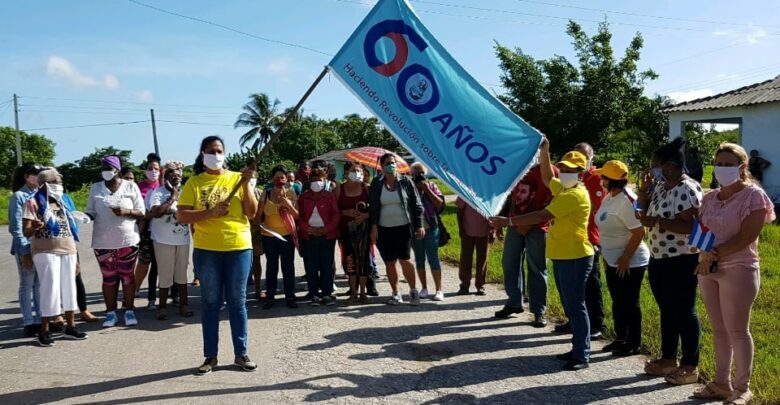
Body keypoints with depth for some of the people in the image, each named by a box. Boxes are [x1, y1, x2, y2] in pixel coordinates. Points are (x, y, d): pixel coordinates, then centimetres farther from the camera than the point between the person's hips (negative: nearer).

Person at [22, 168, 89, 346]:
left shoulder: (62, 202, 15)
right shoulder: (34, 202, -4)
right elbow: (26, 231, -10)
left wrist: (75, 253, 17)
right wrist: (35, 227, -34)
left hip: (68, 251, 6)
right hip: (46, 252, -6)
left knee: (69, 287, 6)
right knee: (51, 288, -9)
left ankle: (71, 327, 12)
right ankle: (44, 331, -2)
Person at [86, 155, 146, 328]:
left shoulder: (131, 186, 0)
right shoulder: (95, 188, 6)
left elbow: (141, 212, 0)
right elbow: (90, 212, 7)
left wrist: (126, 212, -18)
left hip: (128, 240, -1)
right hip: (103, 242, 1)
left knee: (127, 276, 6)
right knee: (109, 278, 6)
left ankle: (129, 311, 15)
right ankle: (111, 313, 14)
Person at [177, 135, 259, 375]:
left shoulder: (237, 178, 3)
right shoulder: (194, 183, 2)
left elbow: (252, 212, -3)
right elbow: (182, 216, -5)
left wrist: (246, 183, -12)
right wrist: (210, 212, -18)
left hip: (239, 248, 0)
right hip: (206, 250, 0)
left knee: (237, 302, 7)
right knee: (210, 303, 6)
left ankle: (241, 353, 16)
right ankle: (210, 356, 15)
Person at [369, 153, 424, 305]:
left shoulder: (405, 181, 0)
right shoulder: (376, 184, 4)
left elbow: (416, 204, 2)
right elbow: (372, 207, 6)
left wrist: (419, 225, -3)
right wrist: (373, 227, -1)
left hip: (403, 227, -2)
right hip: (384, 229, 2)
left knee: (405, 260, -6)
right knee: (389, 262, 5)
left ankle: (413, 290, 11)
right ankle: (395, 293, 17)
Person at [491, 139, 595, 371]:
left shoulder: (576, 194, -18)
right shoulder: (563, 189, 12)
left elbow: (542, 216, -24)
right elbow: (547, 179, 32)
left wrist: (509, 221, -25)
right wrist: (544, 152, 19)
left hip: (575, 257, -10)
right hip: (561, 256, 10)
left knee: (576, 306, -5)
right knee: (569, 306, 14)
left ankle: (582, 356, 0)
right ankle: (578, 349, 23)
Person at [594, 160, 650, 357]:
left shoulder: (626, 201, -22)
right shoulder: (610, 198, 7)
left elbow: (639, 232, -24)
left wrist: (626, 258, -23)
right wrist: (607, 255, 17)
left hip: (629, 263, -9)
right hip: (613, 261, 9)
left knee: (630, 303, 3)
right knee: (617, 302, 18)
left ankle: (634, 344, 15)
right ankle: (620, 339, 30)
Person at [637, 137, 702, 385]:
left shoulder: (688, 190, -17)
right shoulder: (660, 187, 10)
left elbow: (691, 227, -26)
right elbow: (647, 213, 18)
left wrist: (657, 221, -24)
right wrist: (644, 191, 4)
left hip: (681, 261, -9)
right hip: (658, 259, 9)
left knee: (684, 312, 0)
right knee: (666, 310, 16)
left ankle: (690, 366, 10)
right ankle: (668, 359, 27)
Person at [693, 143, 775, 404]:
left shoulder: (753, 195, -7)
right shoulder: (709, 198, 11)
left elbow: (746, 238, -15)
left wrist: (715, 255, -17)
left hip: (738, 270, -6)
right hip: (708, 270, 6)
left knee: (737, 330, -1)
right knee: (719, 329, 10)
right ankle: (721, 383, 19)